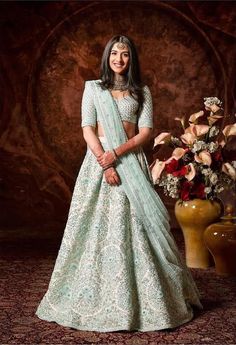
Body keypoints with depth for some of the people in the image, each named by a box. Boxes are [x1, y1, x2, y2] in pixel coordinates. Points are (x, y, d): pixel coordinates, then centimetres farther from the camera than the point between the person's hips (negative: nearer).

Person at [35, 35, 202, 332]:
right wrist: (105, 163, -14)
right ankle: (98, 297, 9)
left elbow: (146, 132, 0)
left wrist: (116, 154, -14)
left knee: (134, 225, -2)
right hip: (99, 160, 0)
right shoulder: (93, 88, 9)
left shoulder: (142, 92, 11)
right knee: (98, 224, -2)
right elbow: (88, 130, -1)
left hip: (131, 161, 0)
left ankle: (141, 298, 8)